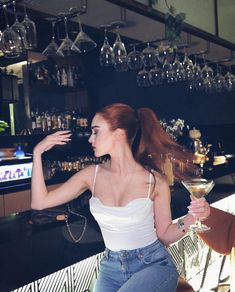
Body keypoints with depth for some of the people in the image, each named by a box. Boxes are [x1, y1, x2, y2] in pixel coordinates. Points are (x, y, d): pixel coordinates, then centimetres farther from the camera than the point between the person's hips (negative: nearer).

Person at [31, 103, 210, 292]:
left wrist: (191, 218, -19)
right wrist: (37, 153, -8)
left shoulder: (155, 181, -12)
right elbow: (40, 202, -3)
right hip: (111, 268, 3)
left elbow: (164, 235, 0)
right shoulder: (92, 175, -3)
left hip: (153, 265, -2)